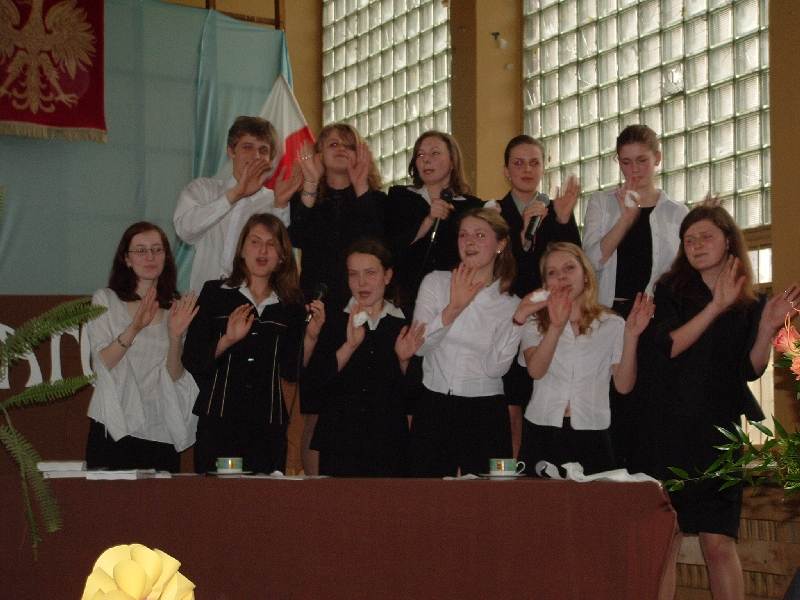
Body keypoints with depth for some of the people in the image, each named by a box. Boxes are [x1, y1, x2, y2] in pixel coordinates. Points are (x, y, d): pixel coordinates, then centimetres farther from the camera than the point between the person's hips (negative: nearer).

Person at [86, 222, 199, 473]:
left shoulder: (176, 308, 10)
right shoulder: (105, 300, 4)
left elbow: (175, 376, 3)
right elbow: (103, 362, -7)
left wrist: (175, 335, -15)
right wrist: (135, 327, -22)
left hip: (161, 431, 2)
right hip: (115, 428, -2)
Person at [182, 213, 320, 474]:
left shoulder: (291, 305, 11)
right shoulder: (215, 293, 7)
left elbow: (292, 372, 8)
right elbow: (191, 362, 0)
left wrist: (311, 336, -5)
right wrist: (228, 340, -13)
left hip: (269, 426, 2)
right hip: (218, 421, -1)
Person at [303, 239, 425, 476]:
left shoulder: (405, 328, 7)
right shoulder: (334, 323, 3)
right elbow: (309, 387, -7)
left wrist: (403, 360, -8)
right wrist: (350, 346, -15)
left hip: (389, 448, 1)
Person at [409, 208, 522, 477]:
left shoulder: (511, 305, 5)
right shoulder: (436, 283, 5)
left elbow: (496, 367, -7)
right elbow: (418, 345, -8)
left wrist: (520, 321, -12)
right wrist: (454, 307, -18)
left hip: (485, 413, 0)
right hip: (433, 407, 0)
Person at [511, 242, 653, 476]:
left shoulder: (612, 325, 7)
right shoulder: (535, 326, 9)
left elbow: (624, 385, -2)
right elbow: (536, 370, -12)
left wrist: (631, 336, -14)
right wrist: (557, 327, -26)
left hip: (591, 438, 0)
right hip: (542, 433, 0)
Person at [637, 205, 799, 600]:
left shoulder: (749, 304, 7)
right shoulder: (671, 290, 4)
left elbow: (751, 370, 2)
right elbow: (666, 346, -12)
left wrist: (767, 328, -14)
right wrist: (716, 306, -17)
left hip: (720, 430, 1)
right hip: (669, 430, -1)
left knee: (719, 543, -5)